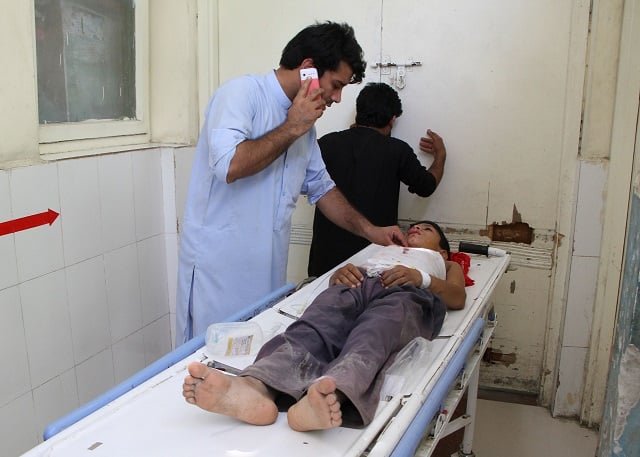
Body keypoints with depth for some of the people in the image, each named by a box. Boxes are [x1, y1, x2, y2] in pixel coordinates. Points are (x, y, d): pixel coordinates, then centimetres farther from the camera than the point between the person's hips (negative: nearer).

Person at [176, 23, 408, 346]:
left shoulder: (303, 124, 13)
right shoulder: (241, 93, -11)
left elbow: (321, 186, 22)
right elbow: (229, 165, -27)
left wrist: (370, 230, 15)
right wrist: (292, 129, -16)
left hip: (268, 269, 7)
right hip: (218, 267, -7)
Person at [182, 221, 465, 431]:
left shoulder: (446, 265, 41)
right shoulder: (383, 250, 46)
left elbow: (458, 298, 17)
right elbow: (337, 279, 28)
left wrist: (421, 277, -3)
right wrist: (341, 271, 3)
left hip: (407, 293, -2)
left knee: (372, 337, -39)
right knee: (314, 328, -33)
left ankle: (329, 397, -68)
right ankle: (255, 387, -60)